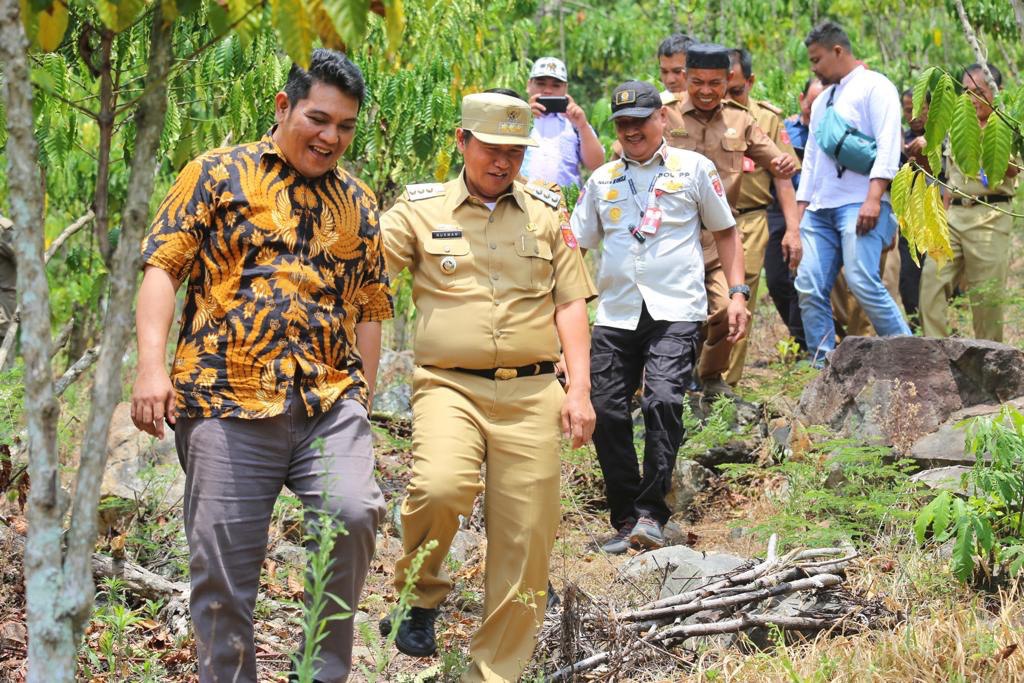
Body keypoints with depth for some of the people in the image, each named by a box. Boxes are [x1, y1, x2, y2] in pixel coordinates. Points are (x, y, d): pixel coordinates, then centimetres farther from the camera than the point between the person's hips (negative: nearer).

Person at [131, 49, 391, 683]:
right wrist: (153, 366, -11)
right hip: (228, 401, -2)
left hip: (330, 401, 2)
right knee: (223, 564, -1)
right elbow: (163, 267, 1)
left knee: (353, 514, -21)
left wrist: (362, 401, 14)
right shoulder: (219, 173, 6)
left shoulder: (358, 203, 17)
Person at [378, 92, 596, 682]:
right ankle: (421, 596, -1)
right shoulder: (422, 208, 8)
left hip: (533, 394, 2)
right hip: (451, 385, -2)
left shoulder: (547, 210, 14)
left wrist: (580, 389, 3)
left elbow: (571, 303, 12)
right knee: (440, 486, -31)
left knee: (525, 543, 1)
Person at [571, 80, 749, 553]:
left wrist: (737, 292, 5)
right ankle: (625, 519, 9)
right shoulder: (602, 180, 17)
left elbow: (725, 231, 15)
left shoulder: (694, 169, 9)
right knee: (606, 411, -2)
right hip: (615, 314, 4)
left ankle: (651, 513, -16)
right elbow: (575, 244, 18)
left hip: (675, 310, -4)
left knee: (663, 400, -21)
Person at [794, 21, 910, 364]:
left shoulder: (874, 86, 0)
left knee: (863, 282, -20)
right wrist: (800, 213, 18)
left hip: (860, 206, -8)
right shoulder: (822, 100, 24)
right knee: (809, 288, -4)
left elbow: (888, 145, -11)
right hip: (819, 208, 8)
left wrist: (874, 198, -21)